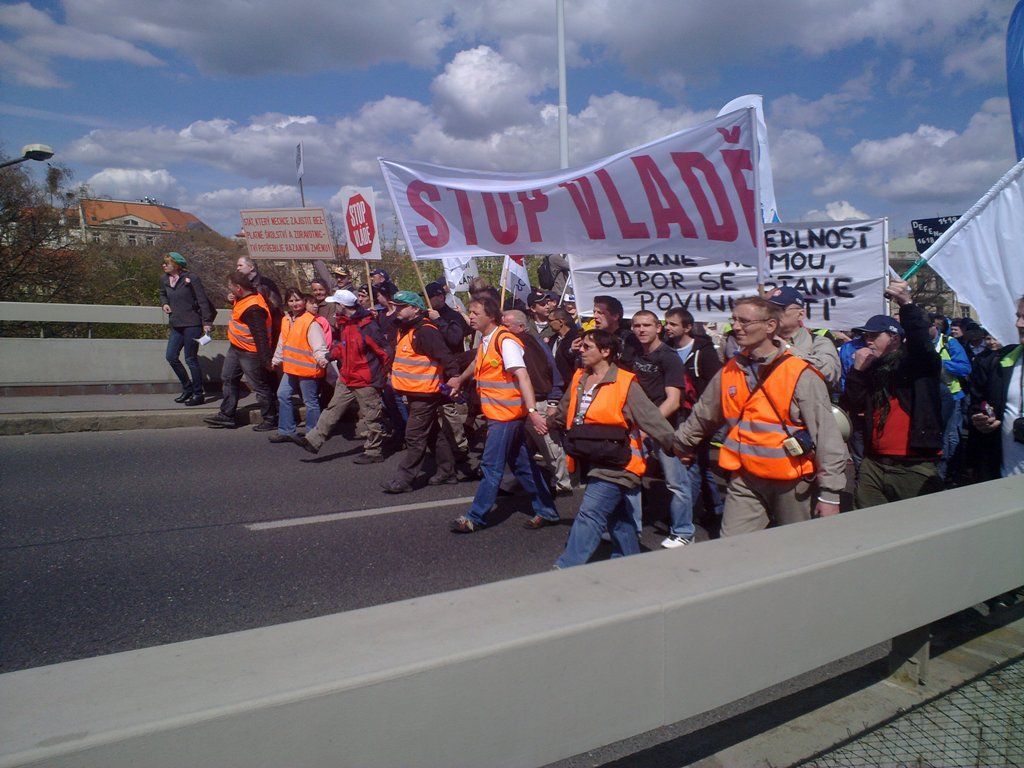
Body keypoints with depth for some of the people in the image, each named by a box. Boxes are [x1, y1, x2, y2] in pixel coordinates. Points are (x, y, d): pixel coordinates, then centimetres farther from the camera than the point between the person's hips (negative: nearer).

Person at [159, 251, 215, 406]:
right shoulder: (164, 279, 8)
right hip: (176, 325, 7)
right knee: (171, 356, 6)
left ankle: (198, 395, 8)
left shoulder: (192, 279, -11)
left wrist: (206, 322, -15)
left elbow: (202, 300, -11)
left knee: (191, 359, -3)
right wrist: (164, 304, 6)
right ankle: (187, 388, 23)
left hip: (192, 324, -7)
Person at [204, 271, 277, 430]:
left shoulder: (253, 308, -29)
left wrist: (266, 360, -28)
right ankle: (226, 415, 28)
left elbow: (261, 336, -29)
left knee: (260, 386, 0)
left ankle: (271, 420, 12)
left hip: (250, 353, -11)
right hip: (236, 348, 11)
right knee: (228, 379, 18)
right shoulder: (243, 299, 3)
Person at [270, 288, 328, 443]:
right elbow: (282, 343, 23)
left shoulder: (310, 322, -15)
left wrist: (321, 358, -41)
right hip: (291, 368, 9)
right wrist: (276, 360, 31)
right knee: (283, 395, 12)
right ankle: (287, 431, 22)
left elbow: (318, 343, -23)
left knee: (310, 401, 1)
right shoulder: (286, 320, 10)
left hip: (307, 368, -9)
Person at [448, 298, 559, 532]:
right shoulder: (485, 342, 11)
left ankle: (476, 517, 9)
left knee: (491, 467, -1)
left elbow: (522, 376, -27)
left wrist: (533, 411, -36)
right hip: (499, 414, 9)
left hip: (505, 414, -9)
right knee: (521, 465, 14)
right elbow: (477, 364, 33)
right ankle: (546, 511, 22)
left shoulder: (504, 340, -17)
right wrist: (461, 379, 49)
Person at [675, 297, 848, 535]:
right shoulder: (729, 373, 5)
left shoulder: (801, 375, -11)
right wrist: (682, 443, 33)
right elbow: (703, 416, 22)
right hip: (745, 481, 4)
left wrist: (830, 495, -12)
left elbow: (827, 436, -11)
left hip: (792, 483, -4)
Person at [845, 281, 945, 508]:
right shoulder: (871, 369, 17)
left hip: (915, 468, -5)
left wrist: (907, 304, -33)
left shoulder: (920, 364, 2)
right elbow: (853, 404, 10)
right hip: (873, 465, 5)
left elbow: (921, 341, -20)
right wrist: (857, 370, -1)